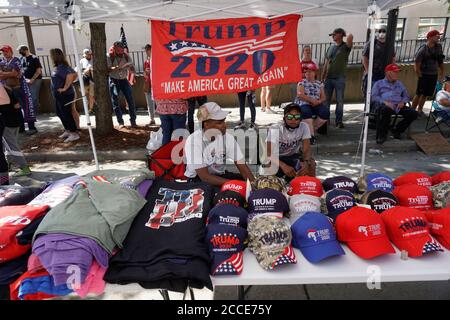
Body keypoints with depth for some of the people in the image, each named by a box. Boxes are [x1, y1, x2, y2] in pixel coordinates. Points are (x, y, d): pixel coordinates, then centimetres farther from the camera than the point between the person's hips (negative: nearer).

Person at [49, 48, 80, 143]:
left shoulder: (61, 67, -19)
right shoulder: (58, 67, 11)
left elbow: (70, 76, -36)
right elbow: (75, 74, 15)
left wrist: (65, 87, -27)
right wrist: (69, 84, 11)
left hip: (65, 95, -10)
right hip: (59, 95, 10)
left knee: (66, 114, -3)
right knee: (60, 113, 19)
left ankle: (74, 134, 5)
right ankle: (67, 131, 30)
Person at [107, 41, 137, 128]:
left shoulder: (126, 56, -1)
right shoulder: (109, 56, -7)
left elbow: (133, 70, 0)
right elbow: (108, 69, -15)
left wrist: (131, 68, -24)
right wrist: (116, 68, -33)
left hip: (124, 80, 2)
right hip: (114, 81, -2)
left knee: (131, 100, -5)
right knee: (115, 102, -2)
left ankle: (133, 121, 4)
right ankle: (120, 122, 6)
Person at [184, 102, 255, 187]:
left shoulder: (227, 137, -11)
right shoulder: (193, 140, -23)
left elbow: (242, 165, -11)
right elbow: (204, 176, -25)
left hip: (220, 175, 5)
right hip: (198, 179, -4)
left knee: (247, 183, -16)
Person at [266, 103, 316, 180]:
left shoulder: (304, 127, -11)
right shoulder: (275, 128, -21)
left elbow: (307, 149, -17)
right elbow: (268, 154, -29)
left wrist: (306, 162, -42)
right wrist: (283, 166, -46)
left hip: (294, 157, 2)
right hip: (277, 158, -2)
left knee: (311, 164, -26)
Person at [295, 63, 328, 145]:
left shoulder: (319, 84, 17)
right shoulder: (302, 82, 7)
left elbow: (323, 97, 11)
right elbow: (300, 95, -9)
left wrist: (319, 101, -12)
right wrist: (312, 100, -16)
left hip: (316, 105, 4)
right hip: (303, 104, -3)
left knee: (325, 112, -26)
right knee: (306, 112, -38)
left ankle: (312, 128, -4)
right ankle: (311, 135, -34)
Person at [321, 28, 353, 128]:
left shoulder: (345, 47, 0)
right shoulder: (330, 48, 16)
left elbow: (350, 38, -25)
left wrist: (350, 36, -3)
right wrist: (322, 77, 10)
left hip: (339, 78, -5)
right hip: (328, 78, 5)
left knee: (340, 100, -1)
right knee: (326, 100, 6)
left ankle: (339, 121, 4)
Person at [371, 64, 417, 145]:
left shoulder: (399, 84, 31)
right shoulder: (379, 83, 17)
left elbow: (406, 96, 26)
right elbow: (374, 97, 2)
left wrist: (403, 102, 1)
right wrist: (384, 102, -16)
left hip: (398, 106, 5)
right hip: (383, 105, -4)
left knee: (413, 113, -20)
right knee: (386, 110, -41)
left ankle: (397, 130, 2)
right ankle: (381, 135, -24)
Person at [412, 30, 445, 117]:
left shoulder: (439, 47, 4)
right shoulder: (423, 49, -14)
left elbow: (440, 61, 12)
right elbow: (417, 65, -14)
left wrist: (442, 73, 11)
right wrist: (420, 76, -12)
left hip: (434, 75, 5)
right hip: (424, 75, -5)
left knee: (425, 94, 11)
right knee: (419, 94, -3)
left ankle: (420, 110, 22)